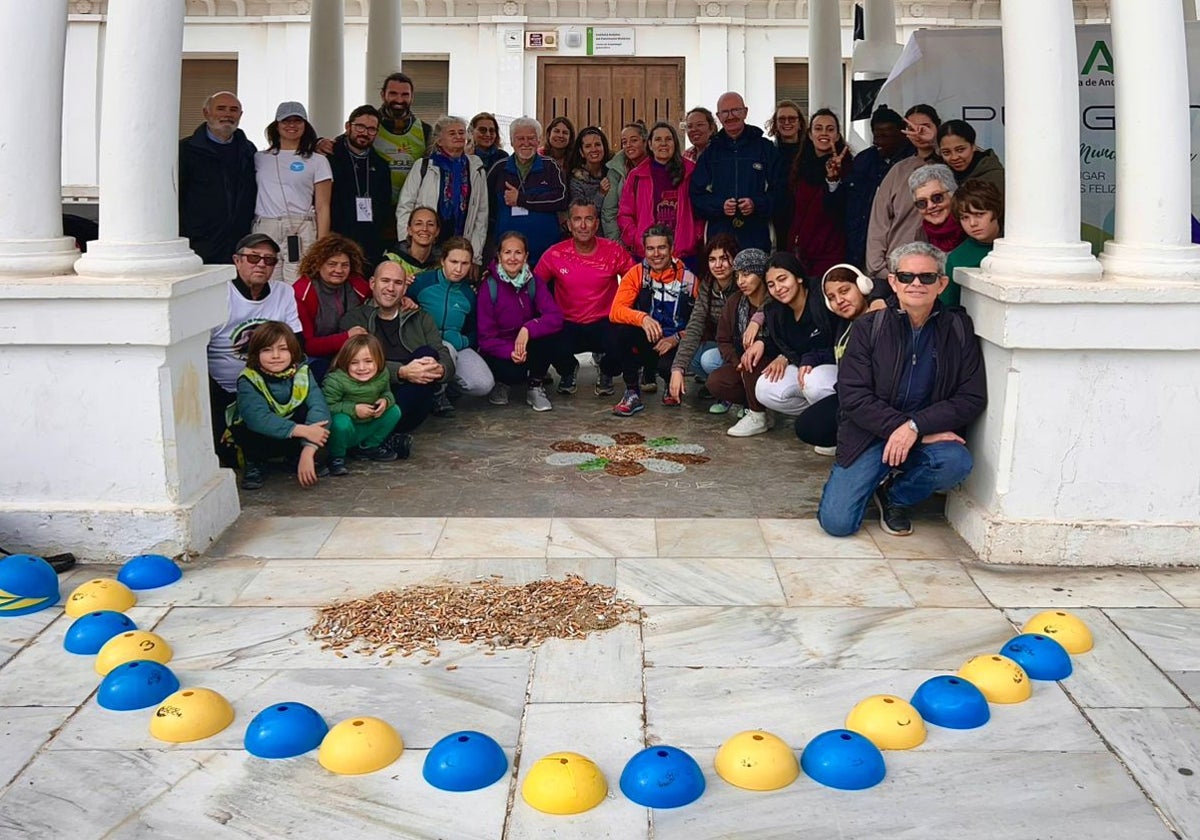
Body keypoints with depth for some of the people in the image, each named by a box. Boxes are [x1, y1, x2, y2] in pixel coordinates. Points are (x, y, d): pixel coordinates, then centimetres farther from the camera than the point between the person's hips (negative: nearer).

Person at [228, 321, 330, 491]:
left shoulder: (302, 373, -16)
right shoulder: (248, 380, -22)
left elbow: (318, 406, -30)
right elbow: (258, 418, -39)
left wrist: (308, 451, -44)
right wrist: (303, 431, -46)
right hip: (256, 437, -2)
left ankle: (299, 458, -2)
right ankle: (254, 465, -4)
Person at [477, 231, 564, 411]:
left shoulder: (533, 282, -4)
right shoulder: (489, 286, -12)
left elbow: (556, 317, -19)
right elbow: (486, 336, -13)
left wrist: (528, 329, -35)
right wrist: (510, 351, -30)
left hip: (527, 348, 3)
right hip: (499, 351, -3)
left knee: (550, 334, -28)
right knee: (514, 372, -36)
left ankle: (536, 385, -5)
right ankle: (501, 383, 5)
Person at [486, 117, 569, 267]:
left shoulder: (550, 167, 6)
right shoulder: (500, 168, 11)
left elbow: (561, 198, -8)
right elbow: (486, 203, 11)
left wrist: (521, 199, -9)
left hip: (545, 252, -1)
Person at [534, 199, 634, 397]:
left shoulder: (613, 251, -7)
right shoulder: (555, 254, -6)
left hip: (604, 323, 0)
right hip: (568, 325, 0)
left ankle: (606, 373, 10)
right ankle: (568, 371, 11)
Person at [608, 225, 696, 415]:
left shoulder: (688, 279, -5)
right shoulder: (636, 274, -4)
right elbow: (615, 311, -16)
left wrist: (677, 338, -18)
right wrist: (642, 318, -35)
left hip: (675, 344, -2)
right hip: (646, 342, 2)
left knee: (667, 366, -35)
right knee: (623, 330, -30)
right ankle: (632, 393, -12)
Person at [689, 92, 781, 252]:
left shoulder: (766, 148, 8)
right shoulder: (710, 152, 14)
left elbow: (779, 191, 4)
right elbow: (697, 195, 10)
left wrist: (756, 204, -14)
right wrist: (720, 206, -9)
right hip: (719, 237, 1)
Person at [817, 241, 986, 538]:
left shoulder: (958, 328, 1)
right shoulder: (869, 327, -1)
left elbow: (972, 399, -5)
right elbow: (853, 396, -9)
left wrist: (916, 426, -19)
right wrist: (911, 430, -19)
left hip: (930, 436, 1)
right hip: (870, 435, -1)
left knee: (956, 461, -34)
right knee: (836, 522, -16)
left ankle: (895, 497, 0)